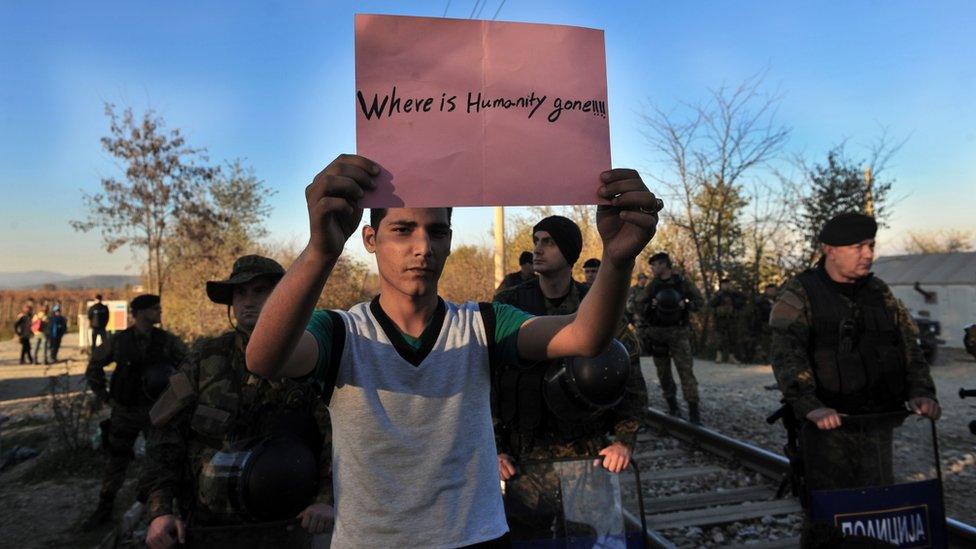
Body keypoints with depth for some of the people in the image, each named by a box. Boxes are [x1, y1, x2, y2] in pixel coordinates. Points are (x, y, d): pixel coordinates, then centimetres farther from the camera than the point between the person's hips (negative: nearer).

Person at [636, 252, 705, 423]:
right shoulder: (652, 285, 6)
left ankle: (694, 410, -8)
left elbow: (700, 301, 4)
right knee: (663, 372, 7)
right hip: (657, 333, 3)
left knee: (686, 370, -9)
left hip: (678, 332, -3)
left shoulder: (683, 283, 0)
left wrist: (685, 304, -14)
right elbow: (639, 303, 8)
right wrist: (652, 304, -11)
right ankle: (673, 407, 20)